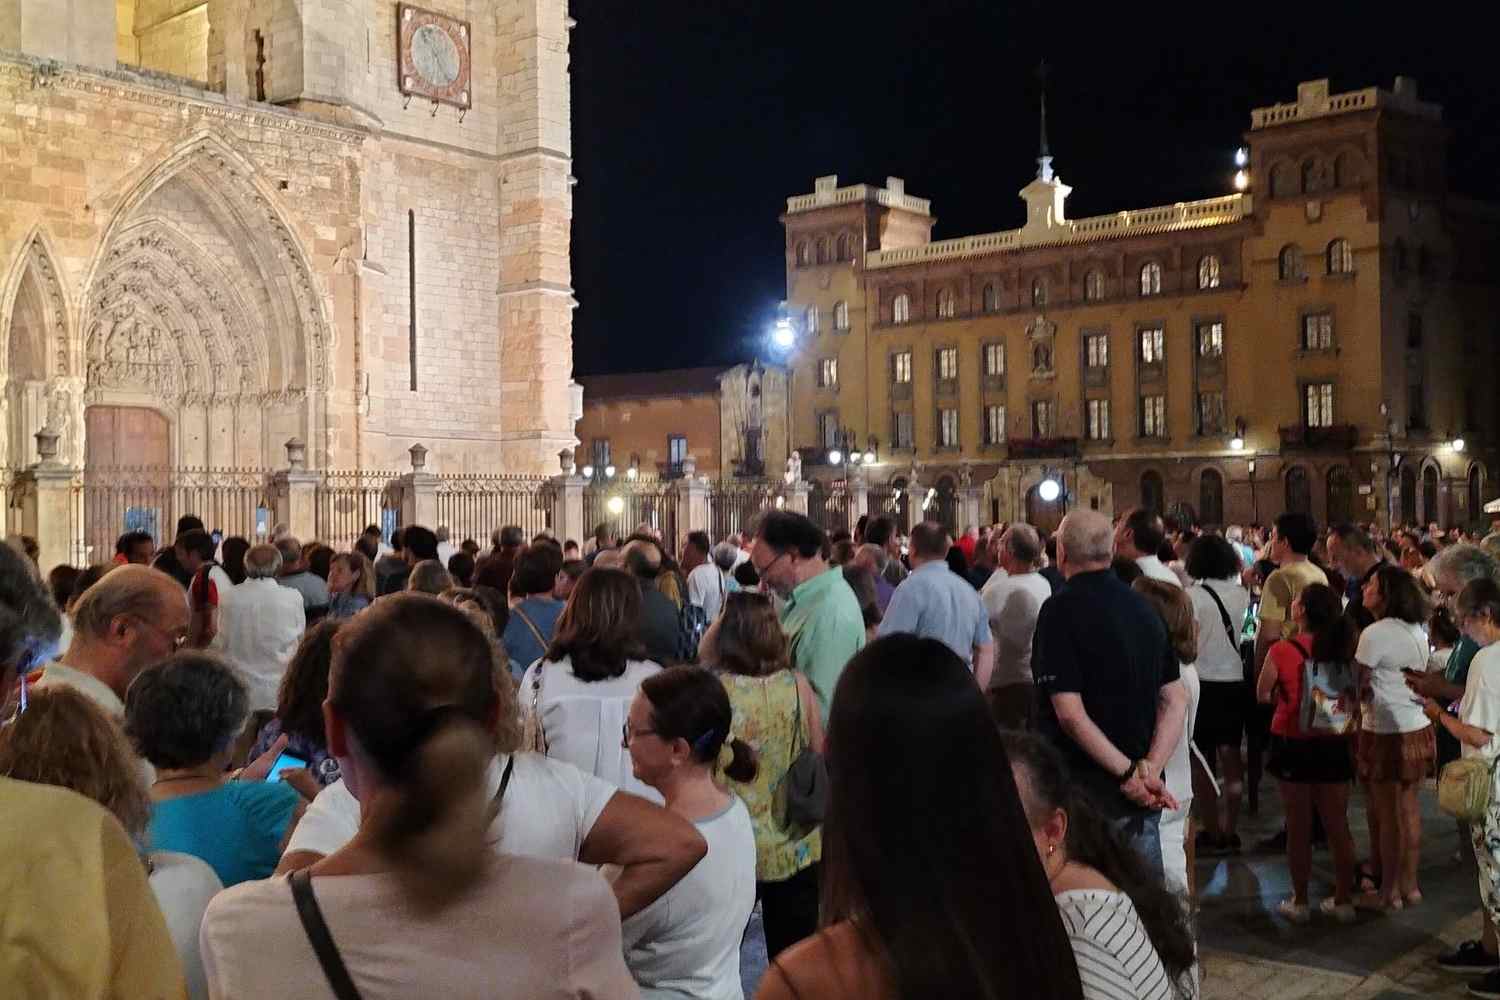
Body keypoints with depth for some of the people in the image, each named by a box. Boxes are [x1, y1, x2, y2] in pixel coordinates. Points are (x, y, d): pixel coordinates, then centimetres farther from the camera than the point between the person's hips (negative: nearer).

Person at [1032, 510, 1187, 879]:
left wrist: (1129, 772, -15)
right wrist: (1149, 768, -5)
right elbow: (1176, 699, 5)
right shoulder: (1144, 608, 7)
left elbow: (1070, 713, -21)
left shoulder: (1061, 610, -14)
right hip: (1142, 794, 6)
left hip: (1086, 790, -6)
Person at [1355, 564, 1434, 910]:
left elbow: (1360, 687, -14)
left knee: (1388, 813, 4)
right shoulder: (1417, 632, 7)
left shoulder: (1374, 634, -17)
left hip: (1385, 733, -7)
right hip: (1418, 729, 7)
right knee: (1409, 808, 15)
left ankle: (1390, 890, 14)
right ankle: (1409, 884, 25)